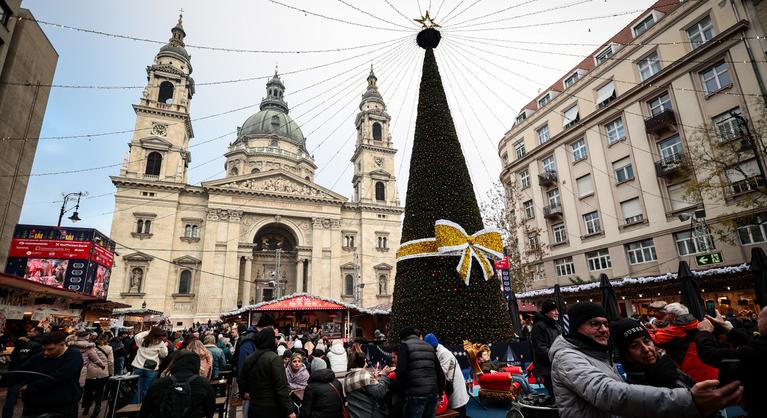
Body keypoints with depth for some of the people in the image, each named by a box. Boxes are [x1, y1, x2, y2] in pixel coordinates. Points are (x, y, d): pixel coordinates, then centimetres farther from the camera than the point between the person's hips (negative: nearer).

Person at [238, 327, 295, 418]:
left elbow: (241, 379, 20)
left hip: (253, 407, 7)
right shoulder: (274, 358, -19)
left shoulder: (250, 358, 5)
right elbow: (281, 387, -23)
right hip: (272, 409, -7)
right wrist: (289, 410, -18)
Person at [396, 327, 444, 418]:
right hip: (432, 392, 6)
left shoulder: (405, 345, 0)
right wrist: (440, 391, 24)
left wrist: (401, 390, 0)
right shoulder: (429, 346, 18)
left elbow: (401, 371, -12)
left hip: (415, 394, -6)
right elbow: (439, 371, 17)